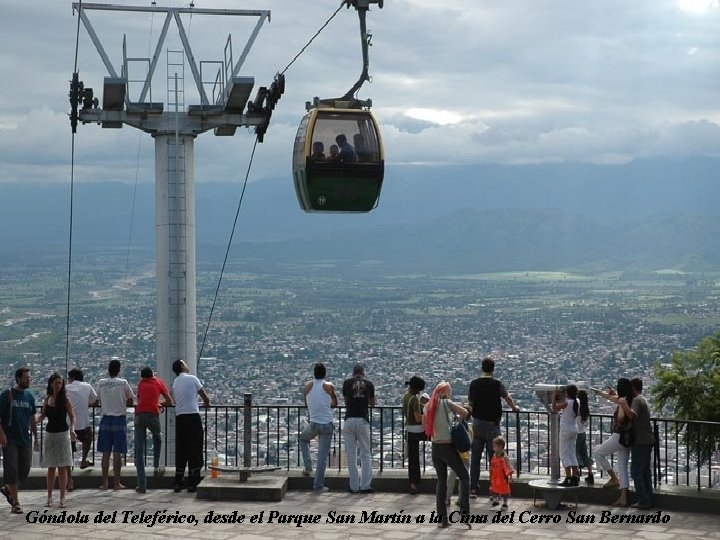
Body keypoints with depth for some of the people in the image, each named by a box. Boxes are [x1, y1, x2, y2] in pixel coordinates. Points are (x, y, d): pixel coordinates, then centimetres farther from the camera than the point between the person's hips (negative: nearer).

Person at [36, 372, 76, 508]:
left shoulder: (64, 400, -6)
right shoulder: (47, 399, 5)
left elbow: (72, 417, -6)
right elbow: (43, 416, 15)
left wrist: (72, 429, -23)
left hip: (62, 434, -4)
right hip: (50, 434, 4)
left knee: (62, 468, -1)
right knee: (51, 468, 8)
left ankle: (62, 498, 3)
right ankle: (49, 497, 14)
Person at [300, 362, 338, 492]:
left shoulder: (307, 386, 3)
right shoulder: (329, 386, -2)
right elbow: (335, 403, 11)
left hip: (313, 423, 1)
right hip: (327, 424, -1)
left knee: (303, 439, 33)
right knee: (322, 456, 3)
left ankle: (308, 466, 19)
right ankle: (318, 485, 3)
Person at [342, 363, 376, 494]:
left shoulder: (347, 383, 4)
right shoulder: (369, 384, 7)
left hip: (349, 420, 0)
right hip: (363, 420, 0)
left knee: (351, 455, 5)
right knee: (366, 454, 7)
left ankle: (354, 486, 6)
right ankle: (365, 485, 2)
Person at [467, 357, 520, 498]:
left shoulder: (473, 384, -1)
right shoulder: (497, 384, -9)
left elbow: (470, 403, 8)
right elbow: (508, 399, 7)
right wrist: (514, 408, 28)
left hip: (477, 422, 3)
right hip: (492, 424, -3)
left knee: (475, 458, 9)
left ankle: (473, 488, 9)